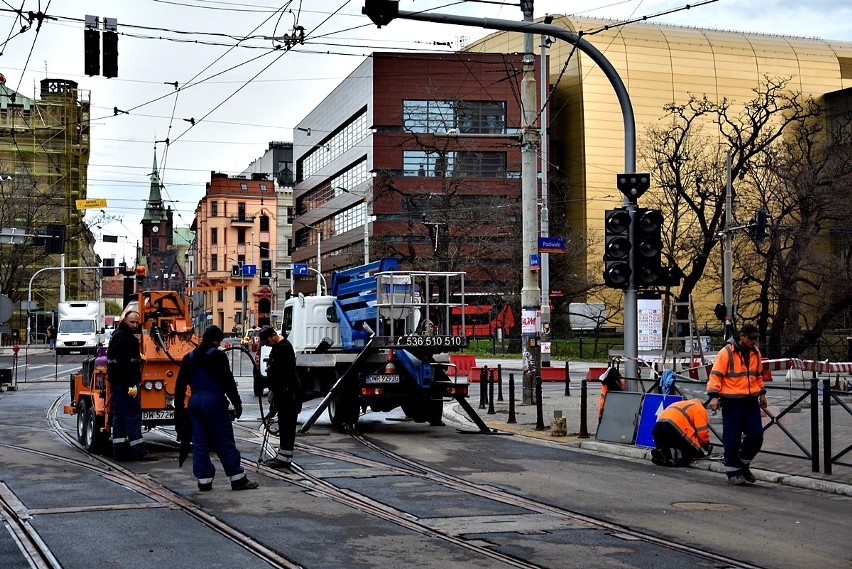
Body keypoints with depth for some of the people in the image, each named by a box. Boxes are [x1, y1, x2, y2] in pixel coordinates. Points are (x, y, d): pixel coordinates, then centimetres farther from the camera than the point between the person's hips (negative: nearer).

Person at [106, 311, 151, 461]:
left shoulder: (126, 336, 18)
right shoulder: (122, 338, -15)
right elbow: (122, 364, -23)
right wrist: (131, 384, -25)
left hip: (119, 385, 11)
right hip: (124, 384, -11)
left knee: (119, 417, 11)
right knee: (133, 416, -10)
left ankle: (119, 450, 15)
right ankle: (138, 451, -10)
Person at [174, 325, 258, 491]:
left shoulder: (189, 358, 11)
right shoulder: (218, 356, -8)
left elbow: (180, 386, 12)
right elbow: (228, 382, -11)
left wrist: (178, 409, 16)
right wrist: (237, 403, -5)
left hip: (195, 401, 5)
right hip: (214, 401, -5)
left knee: (199, 442, 8)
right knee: (225, 441, 0)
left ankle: (204, 480, 8)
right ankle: (238, 479, 4)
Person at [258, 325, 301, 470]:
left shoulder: (284, 348, -17)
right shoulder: (277, 346, 16)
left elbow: (280, 373, -21)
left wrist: (273, 390, -17)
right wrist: (272, 390, 15)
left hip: (288, 394, -11)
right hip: (283, 394, 11)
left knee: (287, 426, -7)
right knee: (284, 425, 15)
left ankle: (284, 459, -4)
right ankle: (282, 456, 22)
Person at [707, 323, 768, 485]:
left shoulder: (756, 353, 10)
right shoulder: (727, 352, -10)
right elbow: (715, 375, -10)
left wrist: (762, 393, 20)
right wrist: (714, 396, -17)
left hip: (751, 401, 6)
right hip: (732, 402, -6)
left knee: (756, 435, 4)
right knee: (732, 438, -1)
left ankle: (743, 464, 24)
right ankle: (732, 471, 12)